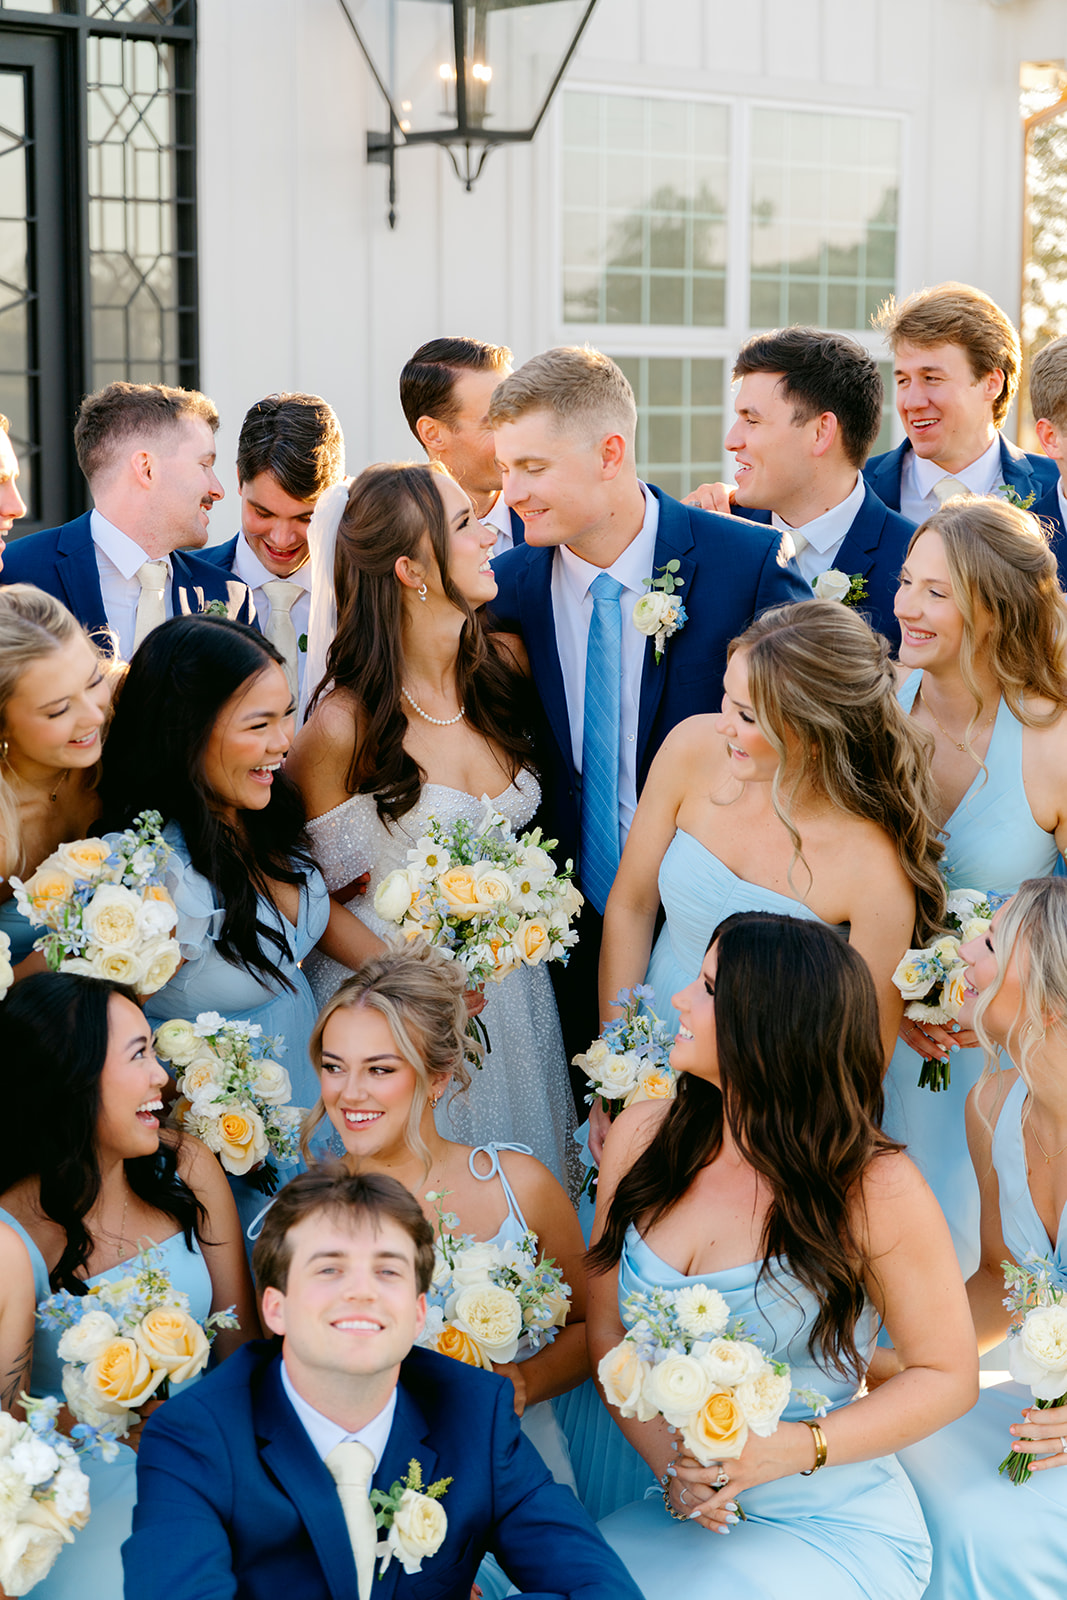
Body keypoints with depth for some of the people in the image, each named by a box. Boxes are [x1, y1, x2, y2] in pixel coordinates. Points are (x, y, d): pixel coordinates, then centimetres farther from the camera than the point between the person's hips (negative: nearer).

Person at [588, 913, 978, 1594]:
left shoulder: (876, 1188, -14)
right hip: (680, 1512, 4)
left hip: (834, 1532, -4)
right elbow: (607, 1333, 5)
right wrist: (671, 1465, -11)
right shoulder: (643, 1136, 1)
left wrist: (794, 1448, -19)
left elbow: (949, 1376, -6)